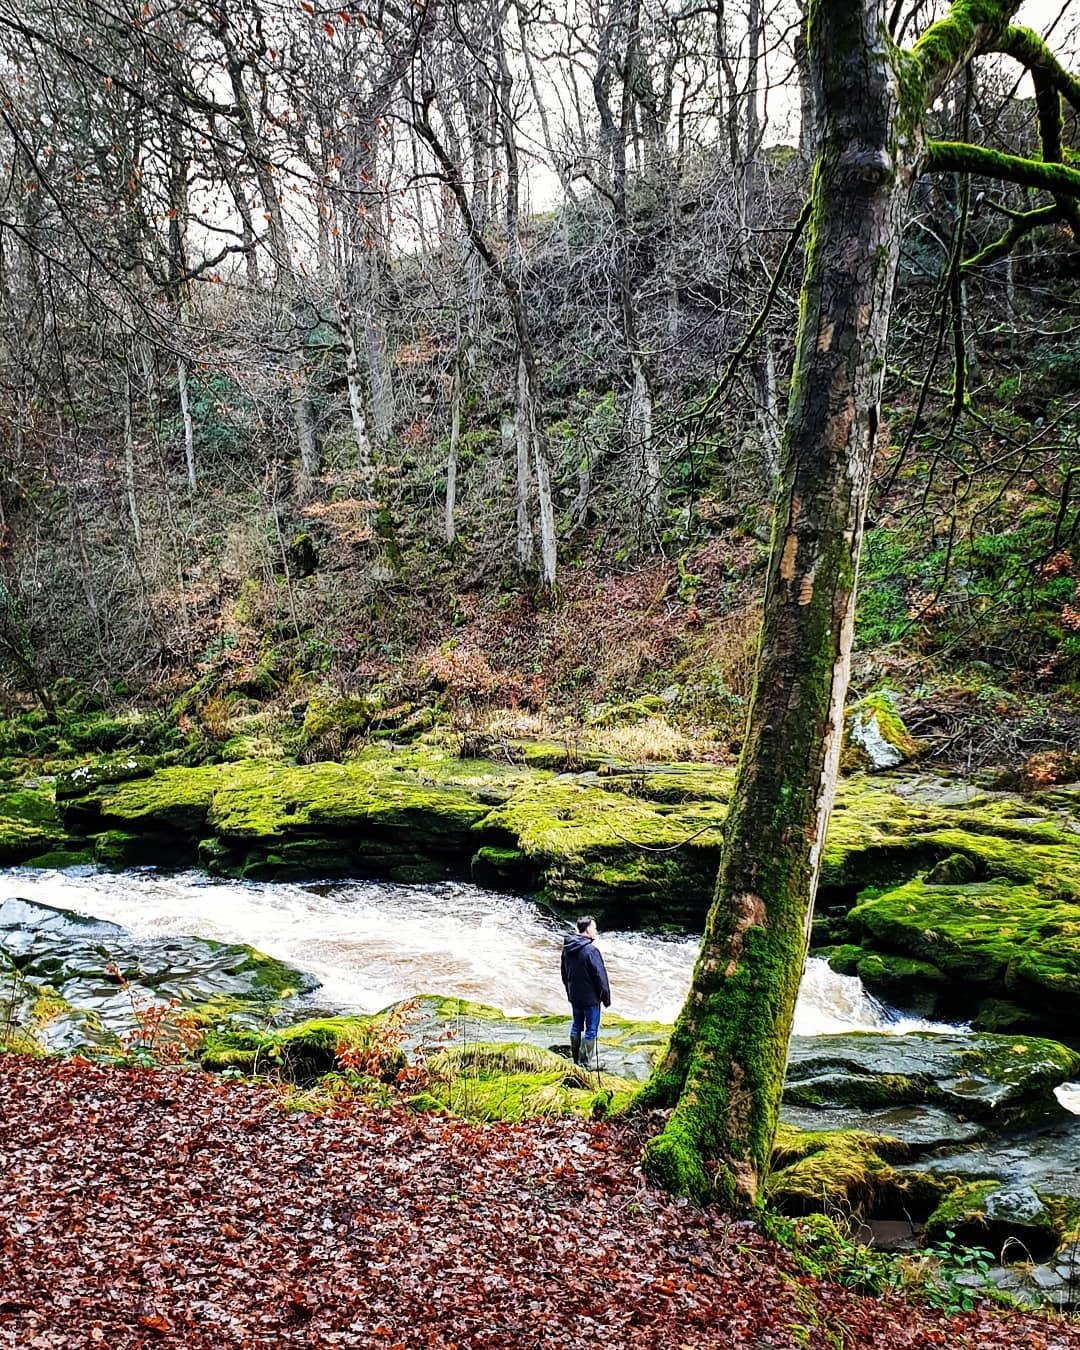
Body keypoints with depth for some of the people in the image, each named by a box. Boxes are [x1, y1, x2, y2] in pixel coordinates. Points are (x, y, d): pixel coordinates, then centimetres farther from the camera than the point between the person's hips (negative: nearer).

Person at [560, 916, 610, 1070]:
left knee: (576, 1026, 17)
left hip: (574, 996, 7)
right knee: (591, 1029, 2)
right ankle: (588, 1062, 7)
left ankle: (576, 1058, 24)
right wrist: (606, 997, -8)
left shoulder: (567, 949, 4)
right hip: (590, 997, -7)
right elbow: (600, 975, -18)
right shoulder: (591, 950, -22)